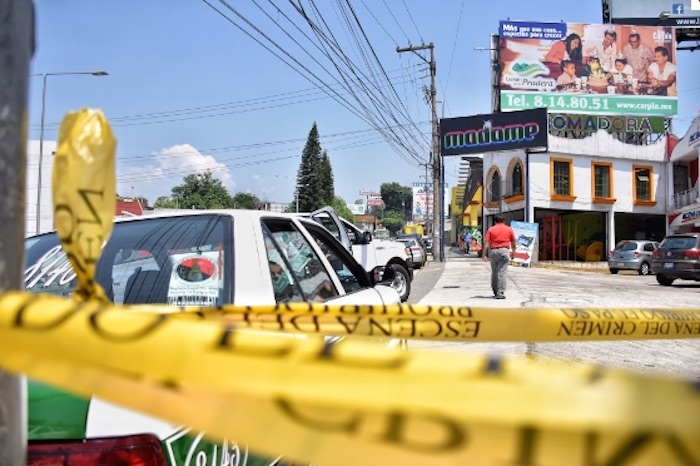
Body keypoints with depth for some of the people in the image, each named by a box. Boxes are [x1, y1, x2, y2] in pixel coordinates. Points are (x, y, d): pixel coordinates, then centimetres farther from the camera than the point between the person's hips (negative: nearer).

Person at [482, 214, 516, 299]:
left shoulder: (491, 230, 5)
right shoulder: (509, 229, 8)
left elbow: (486, 243, -4)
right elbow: (513, 243, 12)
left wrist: (484, 255, -5)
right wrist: (513, 252, 26)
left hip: (493, 251, 1)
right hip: (504, 251, -1)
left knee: (494, 272, 15)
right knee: (502, 273, -3)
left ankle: (495, 291, 24)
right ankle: (500, 293, -8)